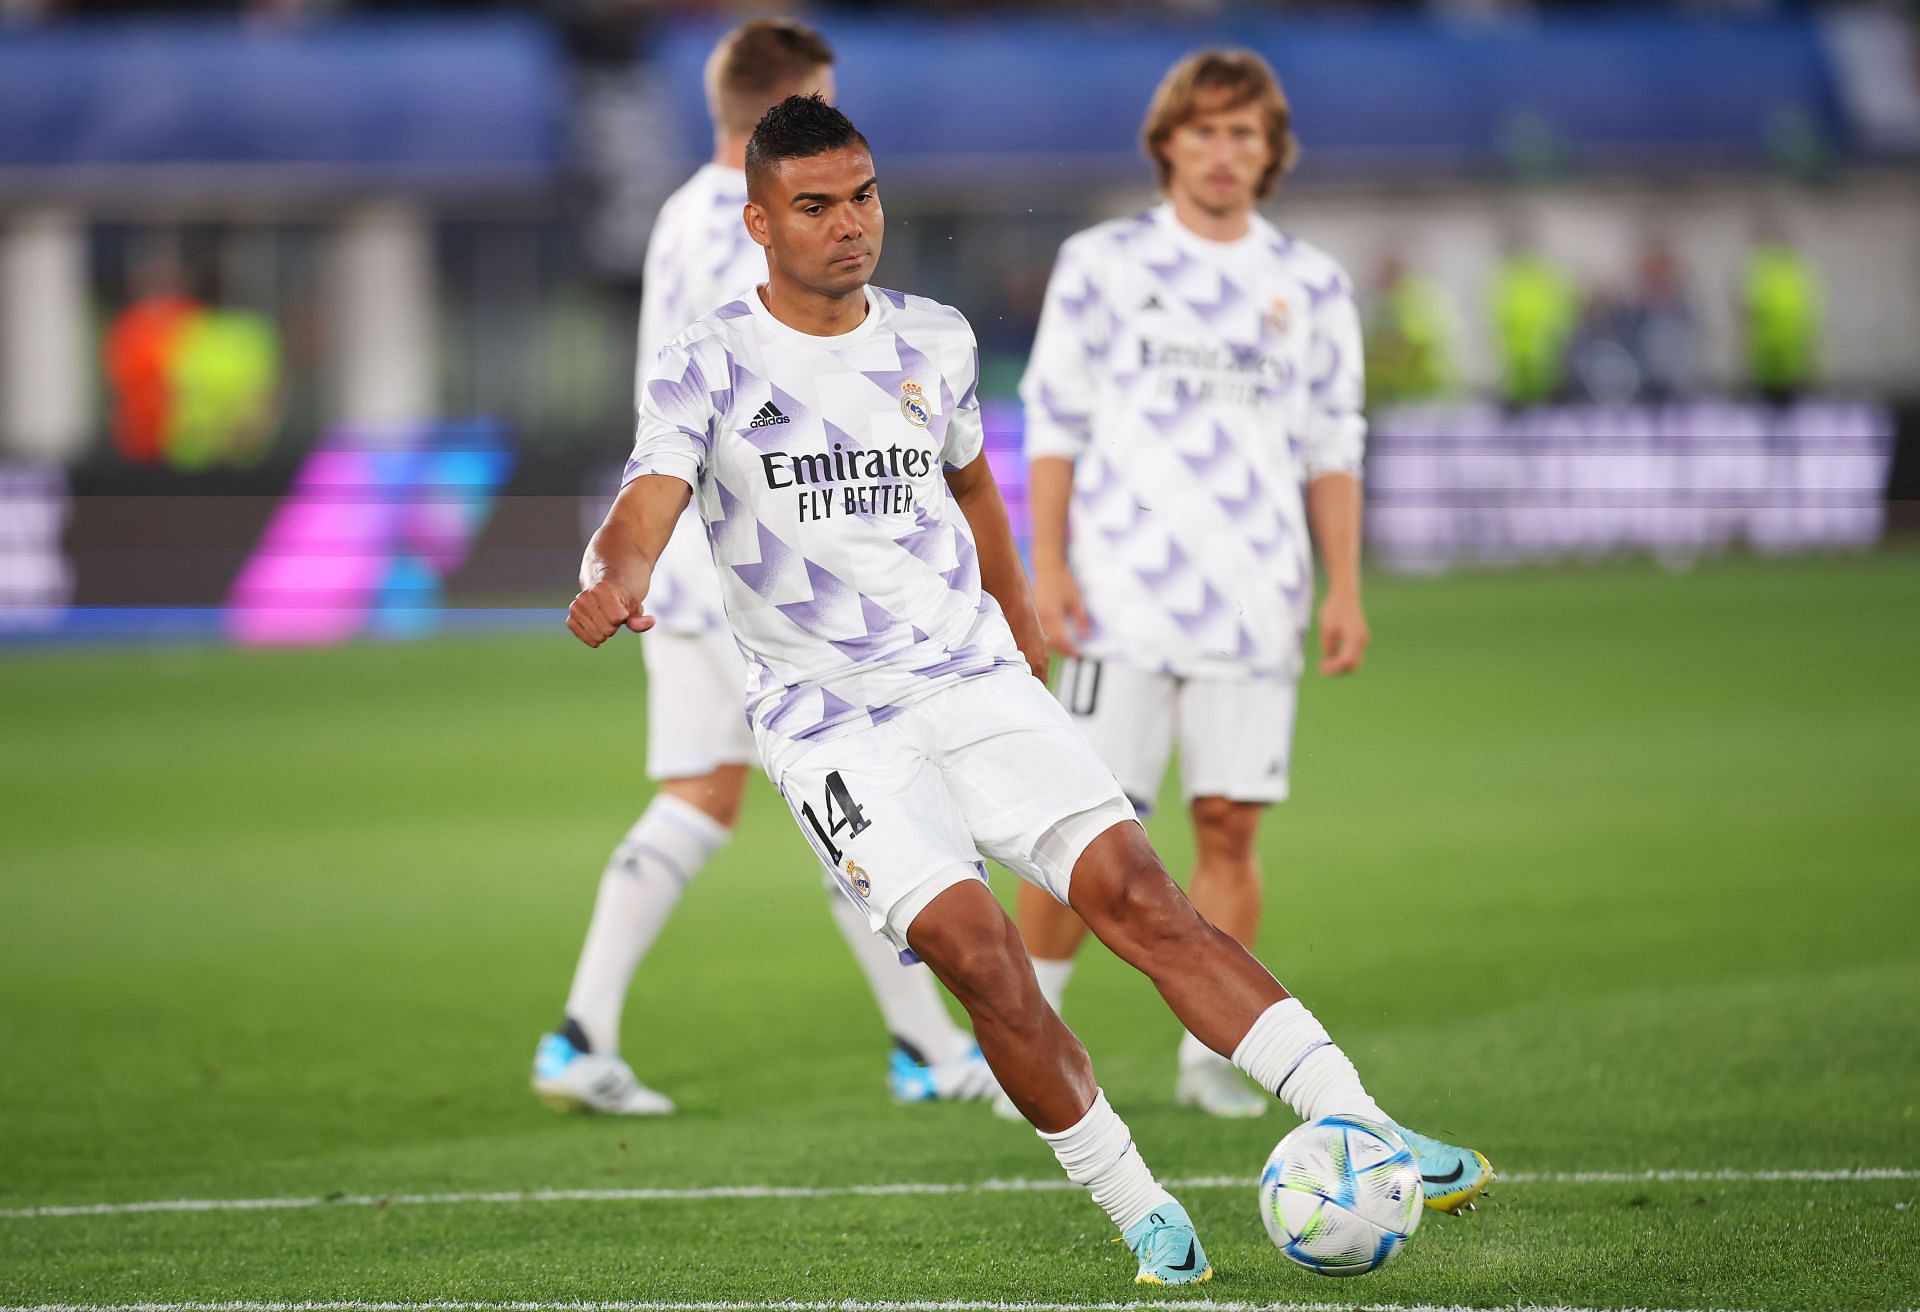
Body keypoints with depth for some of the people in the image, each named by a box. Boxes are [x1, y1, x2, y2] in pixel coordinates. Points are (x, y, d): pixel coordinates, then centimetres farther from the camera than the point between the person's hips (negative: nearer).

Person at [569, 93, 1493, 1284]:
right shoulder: (709, 369, -6)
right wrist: (615, 584, -43)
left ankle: (1368, 1140, -17)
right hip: (830, 720, -3)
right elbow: (646, 508, -21)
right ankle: (1139, 1211, -5)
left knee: (1136, 895, -12)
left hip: (975, 681, 3)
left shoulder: (935, 341, 8)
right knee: (973, 947, -19)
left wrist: (1021, 623, 35)